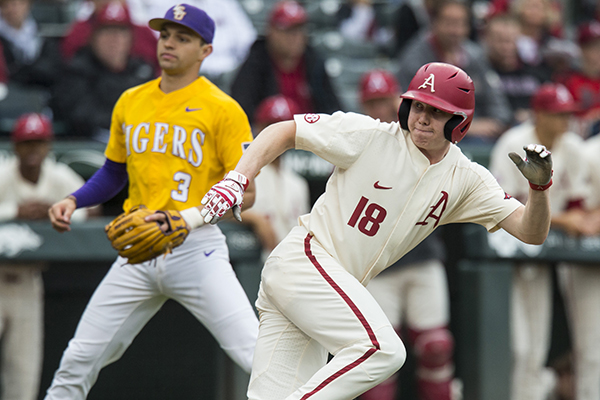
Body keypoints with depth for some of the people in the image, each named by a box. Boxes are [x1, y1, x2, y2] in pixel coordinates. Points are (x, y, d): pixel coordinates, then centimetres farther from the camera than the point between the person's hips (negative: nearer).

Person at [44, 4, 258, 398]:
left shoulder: (222, 108, -5)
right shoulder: (131, 102, 12)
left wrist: (188, 218, -25)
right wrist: (73, 201, 7)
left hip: (196, 248, -5)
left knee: (259, 357, -18)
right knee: (78, 362, 5)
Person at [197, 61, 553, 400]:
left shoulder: (467, 179, 5)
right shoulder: (371, 136, -8)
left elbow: (531, 232, -1)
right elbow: (283, 133, -3)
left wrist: (539, 186, -20)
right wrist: (236, 180, -15)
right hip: (304, 259, -6)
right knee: (384, 349, -24)